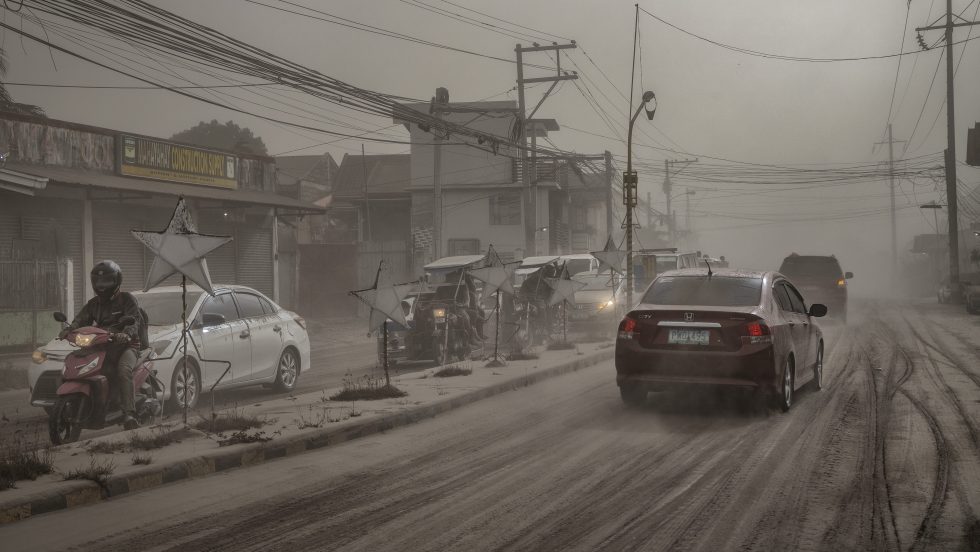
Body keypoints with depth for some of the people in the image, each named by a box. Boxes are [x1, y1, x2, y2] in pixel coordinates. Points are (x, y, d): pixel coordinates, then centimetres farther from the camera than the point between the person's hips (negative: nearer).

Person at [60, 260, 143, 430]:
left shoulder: (127, 299, 4)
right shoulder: (94, 303, 22)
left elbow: (135, 319, -12)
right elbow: (81, 319, 6)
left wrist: (126, 333, -35)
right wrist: (69, 329, -17)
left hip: (126, 345, -6)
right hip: (101, 347, 6)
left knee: (123, 370, -35)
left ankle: (129, 415, -43)